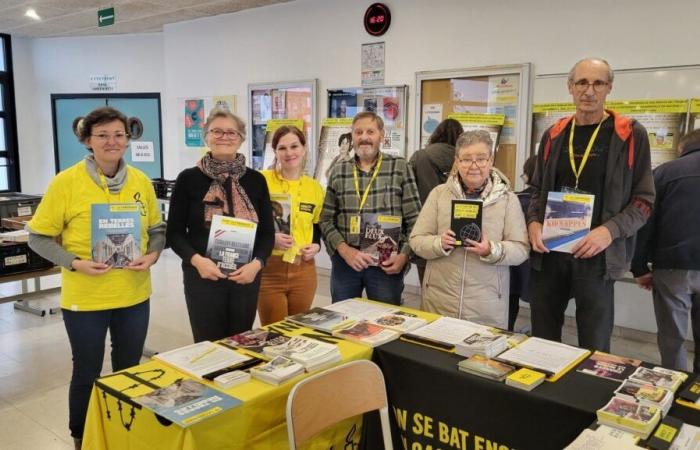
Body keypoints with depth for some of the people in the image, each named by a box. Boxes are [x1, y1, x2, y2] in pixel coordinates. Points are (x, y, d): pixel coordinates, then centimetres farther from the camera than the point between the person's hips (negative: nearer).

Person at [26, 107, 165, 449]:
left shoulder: (141, 181, 0)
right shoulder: (66, 182, -11)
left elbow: (157, 229, 10)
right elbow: (39, 237, -6)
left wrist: (152, 255, -10)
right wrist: (74, 263, -19)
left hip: (134, 295, 4)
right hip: (84, 298, -3)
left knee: (129, 369, 18)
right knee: (87, 372, 12)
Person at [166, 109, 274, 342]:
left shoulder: (256, 180, 3)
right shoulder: (188, 178, -3)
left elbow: (267, 232, 5)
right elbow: (174, 232, -1)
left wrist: (257, 263, -12)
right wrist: (196, 260, -17)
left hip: (246, 277, 3)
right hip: (203, 277, -2)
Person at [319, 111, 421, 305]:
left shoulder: (400, 168, 1)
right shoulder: (338, 171, 6)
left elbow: (415, 220, -1)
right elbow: (326, 219, 4)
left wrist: (404, 255, -10)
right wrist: (345, 250, -9)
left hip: (387, 264, -2)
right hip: (344, 261, 2)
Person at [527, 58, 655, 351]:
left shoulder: (630, 134, -1)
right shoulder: (554, 135, 11)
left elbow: (644, 200, -1)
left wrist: (610, 231, -17)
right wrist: (533, 222, -2)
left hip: (596, 256, -3)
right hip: (547, 252, 4)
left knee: (594, 348, 6)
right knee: (542, 342, 12)